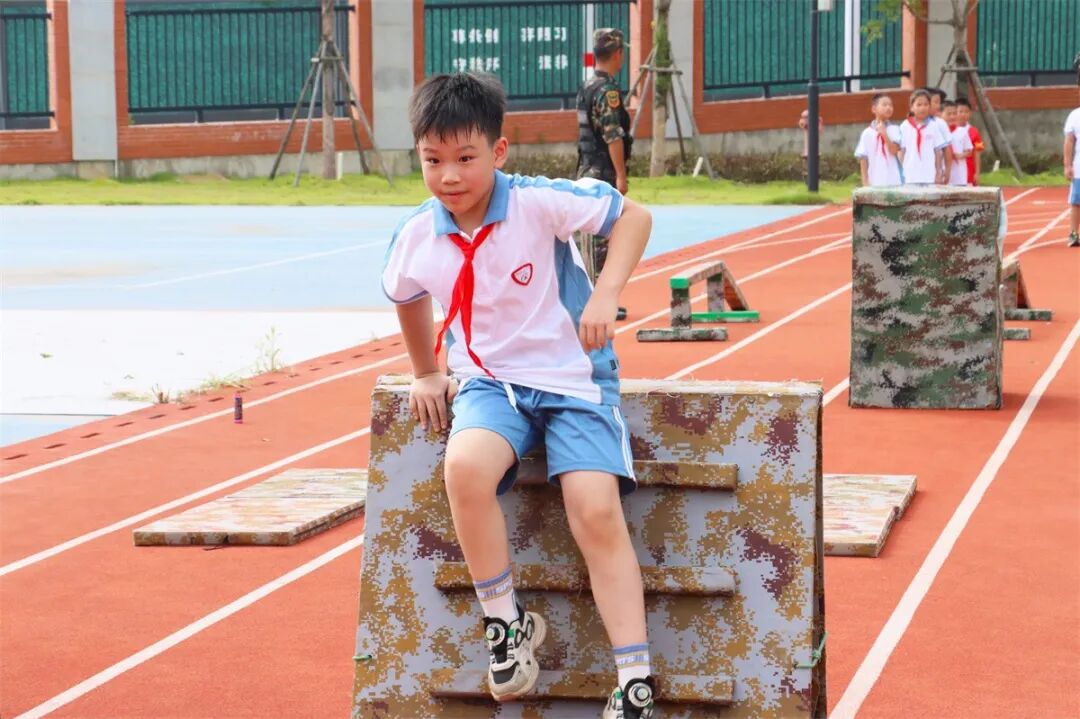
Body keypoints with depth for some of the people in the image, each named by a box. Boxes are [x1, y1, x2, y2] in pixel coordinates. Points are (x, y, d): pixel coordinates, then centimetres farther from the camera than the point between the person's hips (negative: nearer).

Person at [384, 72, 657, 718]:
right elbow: (409, 300, 22)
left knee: (598, 512, -20)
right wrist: (427, 374, 27)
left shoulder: (541, 203, -15)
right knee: (465, 466, -31)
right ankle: (506, 624, -12)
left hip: (572, 378, -2)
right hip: (489, 381, 3)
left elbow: (635, 216, -7)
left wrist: (606, 294, -18)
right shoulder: (416, 238, -2)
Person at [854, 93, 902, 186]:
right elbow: (863, 159, 3)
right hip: (874, 183, 0)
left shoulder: (894, 130, 1)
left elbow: (894, 150, -10)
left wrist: (884, 134, -18)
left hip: (894, 183, 0)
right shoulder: (867, 133, 2)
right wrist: (865, 183, -1)